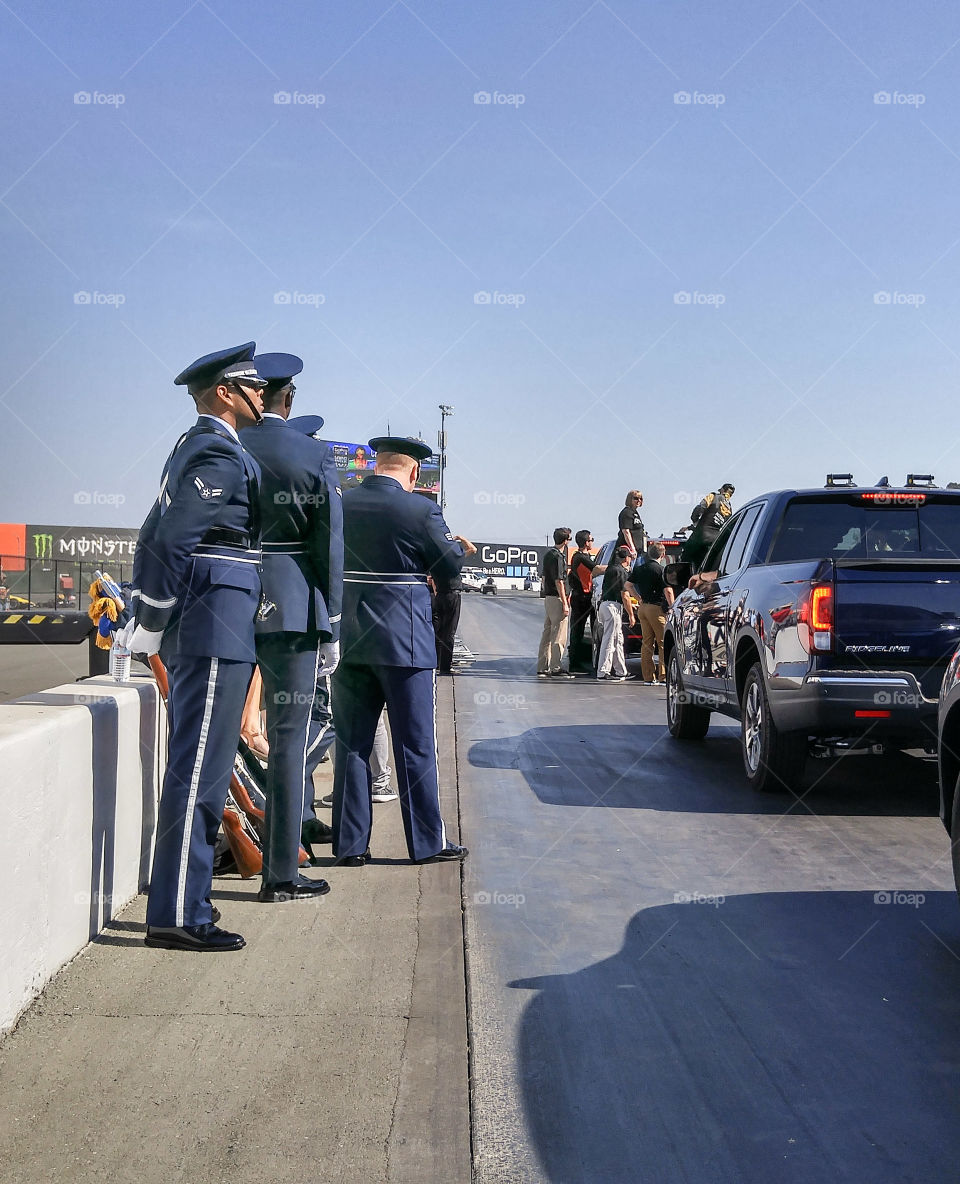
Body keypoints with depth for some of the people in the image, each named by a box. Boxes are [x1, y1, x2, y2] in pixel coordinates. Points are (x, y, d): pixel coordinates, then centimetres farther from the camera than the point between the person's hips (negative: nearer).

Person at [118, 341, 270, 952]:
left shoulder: (192, 448, 20)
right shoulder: (221, 453, -12)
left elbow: (154, 535, 22)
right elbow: (172, 541, -20)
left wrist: (146, 617, 21)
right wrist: (151, 625, -13)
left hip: (199, 629, 11)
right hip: (217, 628, -11)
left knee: (195, 765, 16)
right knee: (200, 769, -9)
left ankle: (180, 895, 25)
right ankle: (179, 915, -7)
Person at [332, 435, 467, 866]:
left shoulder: (337, 504, 0)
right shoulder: (421, 510, -12)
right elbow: (452, 567, -3)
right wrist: (455, 543, 17)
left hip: (348, 640, 4)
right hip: (405, 641, -4)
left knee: (351, 744, 10)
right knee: (415, 745, 5)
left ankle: (350, 844, 13)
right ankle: (427, 842, 12)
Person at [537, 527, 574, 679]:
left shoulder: (548, 553, 13)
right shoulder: (557, 557, -16)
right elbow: (559, 582, -19)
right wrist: (565, 603, -18)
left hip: (548, 597, 10)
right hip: (556, 598, -10)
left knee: (547, 634, 12)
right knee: (559, 636, -6)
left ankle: (542, 667, 15)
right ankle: (556, 668, -5)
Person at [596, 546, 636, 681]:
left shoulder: (610, 569, 16)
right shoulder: (621, 571, -11)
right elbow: (625, 596, -12)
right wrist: (631, 615, -6)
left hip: (604, 603, 9)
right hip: (613, 606, -9)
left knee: (618, 640, 15)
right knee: (609, 640, -8)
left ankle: (621, 672, 19)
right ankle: (603, 673, -9)